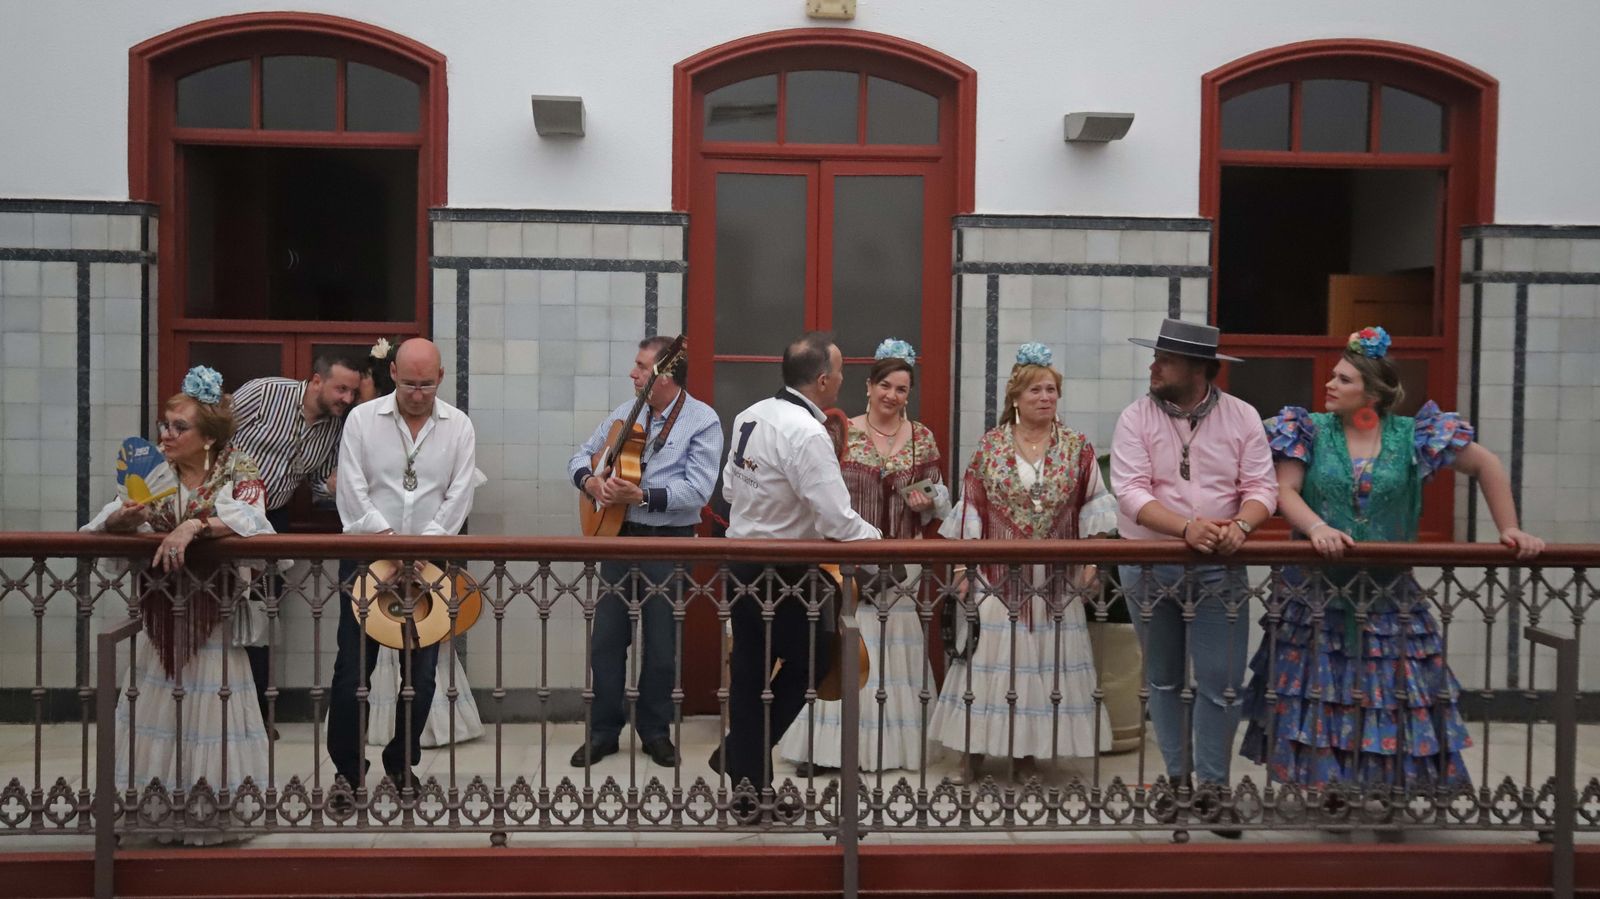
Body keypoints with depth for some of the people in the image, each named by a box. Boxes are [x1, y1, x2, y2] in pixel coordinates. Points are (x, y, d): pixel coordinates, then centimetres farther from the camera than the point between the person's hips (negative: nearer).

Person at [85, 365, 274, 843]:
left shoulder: (239, 469, -4)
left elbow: (249, 518, -21)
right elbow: (103, 526, 3)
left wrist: (194, 525, -34)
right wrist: (123, 517, -20)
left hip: (213, 609, -3)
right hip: (159, 610, 4)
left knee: (209, 707, -3)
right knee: (158, 702, 6)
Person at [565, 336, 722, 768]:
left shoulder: (702, 421, -9)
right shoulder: (624, 413, 9)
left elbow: (698, 489, -18)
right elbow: (580, 457, 15)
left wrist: (643, 496, -26)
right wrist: (589, 480, -8)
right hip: (619, 536, 5)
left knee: (661, 643, 5)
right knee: (606, 637, 7)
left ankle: (655, 731, 21)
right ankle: (603, 730, 19)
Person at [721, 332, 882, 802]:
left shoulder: (751, 415, 5)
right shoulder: (807, 433, -22)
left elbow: (729, 487, 13)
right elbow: (837, 520, -23)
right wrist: (877, 536, -6)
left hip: (741, 561, 8)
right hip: (782, 573, -8)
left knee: (750, 671, 14)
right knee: (810, 663, 10)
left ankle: (748, 779, 23)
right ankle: (748, 757, 13)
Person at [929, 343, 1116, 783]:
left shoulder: (1077, 446, 4)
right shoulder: (990, 445, 2)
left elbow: (1093, 507, 7)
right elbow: (971, 508, 3)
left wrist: (1091, 556, -2)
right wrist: (963, 564, 0)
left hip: (1054, 577, 1)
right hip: (998, 574, -1)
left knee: (1043, 656, 3)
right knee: (990, 653, 0)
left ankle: (1029, 751, 16)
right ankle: (973, 751, 11)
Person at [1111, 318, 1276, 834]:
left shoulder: (1242, 418, -1)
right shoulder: (1136, 418, -6)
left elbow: (1262, 488, -5)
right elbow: (1130, 492, -15)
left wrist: (1239, 525, -26)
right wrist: (1187, 528, -28)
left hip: (1218, 569, 0)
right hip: (1150, 567, 0)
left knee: (1221, 686, 0)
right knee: (1163, 681, 13)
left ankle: (1213, 787, 16)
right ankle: (1177, 778, 29)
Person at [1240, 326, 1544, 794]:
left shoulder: (1412, 436, 0)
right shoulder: (1310, 430, 0)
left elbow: (1485, 465, 8)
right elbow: (1286, 491, -8)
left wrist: (1510, 530, 3)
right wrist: (1316, 527, -27)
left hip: (1388, 597, 0)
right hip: (1318, 592, 0)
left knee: (1390, 693, 4)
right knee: (1320, 691, 4)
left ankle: (1388, 781, 19)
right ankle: (1324, 778, 18)